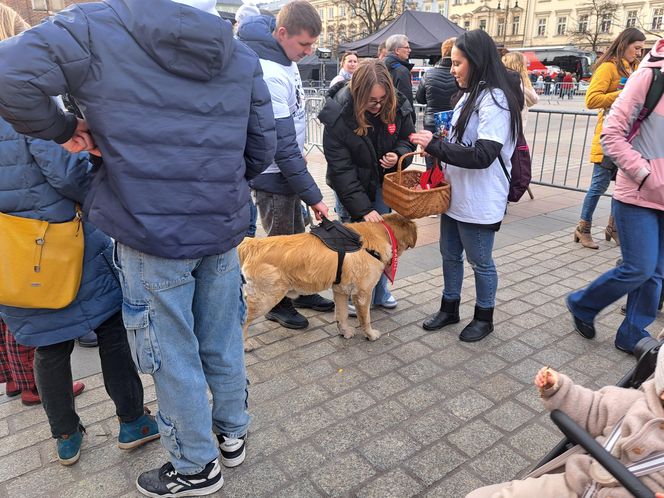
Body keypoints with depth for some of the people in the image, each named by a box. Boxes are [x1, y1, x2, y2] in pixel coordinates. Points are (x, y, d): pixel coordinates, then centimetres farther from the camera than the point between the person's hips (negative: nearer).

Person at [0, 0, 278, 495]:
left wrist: (63, 128, -2)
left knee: (174, 358, 11)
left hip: (152, 232, -4)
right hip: (223, 229, 5)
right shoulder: (241, 55, 8)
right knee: (224, 344, 20)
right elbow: (262, 148, 7)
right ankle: (232, 435, 40)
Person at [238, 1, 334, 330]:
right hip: (273, 176, -8)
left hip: (287, 168, 9)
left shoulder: (284, 56, 1)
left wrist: (298, 150, 15)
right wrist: (313, 195, -21)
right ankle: (278, 304, 26)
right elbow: (282, 146, -26)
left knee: (297, 235, 19)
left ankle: (302, 291, 36)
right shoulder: (270, 76, -28)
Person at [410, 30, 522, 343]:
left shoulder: (495, 100, -18)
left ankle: (484, 318, 29)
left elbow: (483, 155, -26)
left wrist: (434, 146, -21)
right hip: (456, 195, 9)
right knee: (450, 255, 18)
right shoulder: (471, 95, 10)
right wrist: (436, 147, 1)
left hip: (479, 202, -9)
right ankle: (449, 309, 36)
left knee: (480, 262, 8)